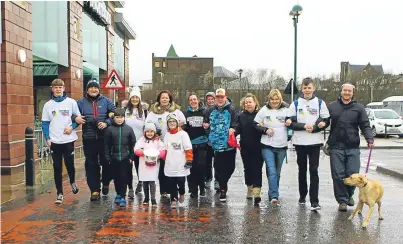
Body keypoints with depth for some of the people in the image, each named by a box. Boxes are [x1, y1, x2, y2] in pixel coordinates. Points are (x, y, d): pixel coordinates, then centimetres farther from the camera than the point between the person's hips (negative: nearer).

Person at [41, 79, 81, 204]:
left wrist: (72, 127, -12)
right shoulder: (48, 105, 4)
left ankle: (72, 182, 35)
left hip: (68, 139, -1)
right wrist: (47, 138, -4)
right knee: (57, 167, 3)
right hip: (54, 141, 1)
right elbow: (45, 123, 5)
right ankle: (60, 193, 11)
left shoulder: (71, 102, 0)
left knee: (69, 164, 4)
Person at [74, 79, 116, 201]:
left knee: (106, 162, 7)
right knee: (91, 165, 3)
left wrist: (107, 123, -13)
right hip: (89, 139, 0)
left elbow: (115, 114, 3)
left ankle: (105, 183, 33)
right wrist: (75, 118, -12)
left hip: (104, 137, 0)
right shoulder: (81, 102, 5)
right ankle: (95, 190, 11)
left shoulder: (106, 101, 5)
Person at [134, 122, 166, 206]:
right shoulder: (142, 139, 5)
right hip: (143, 165, 2)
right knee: (144, 182, 9)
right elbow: (136, 149, -3)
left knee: (152, 182, -6)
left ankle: (153, 199, 1)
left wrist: (158, 153, -21)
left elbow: (163, 151, -2)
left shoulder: (157, 140, 4)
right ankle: (146, 198, 24)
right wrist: (142, 152, -22)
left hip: (154, 165, -2)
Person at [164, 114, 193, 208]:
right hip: (170, 165, 4)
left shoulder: (183, 134, -7)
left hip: (181, 165, -4)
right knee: (172, 184, 5)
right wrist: (165, 159, 14)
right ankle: (174, 200, 17)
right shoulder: (167, 135, 9)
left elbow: (188, 149, -8)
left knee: (181, 182, -2)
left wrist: (189, 161, -11)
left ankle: (182, 194, 27)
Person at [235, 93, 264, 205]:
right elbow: (238, 129, 5)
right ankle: (250, 189, 33)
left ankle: (256, 192, -9)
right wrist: (233, 131, -14)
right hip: (245, 148, 4)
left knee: (257, 169, -6)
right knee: (247, 168, 15)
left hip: (258, 147, -4)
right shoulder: (241, 116, 7)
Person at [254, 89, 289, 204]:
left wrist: (289, 137, -4)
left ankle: (272, 194, 27)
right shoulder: (263, 111, 0)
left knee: (277, 172, 13)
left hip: (281, 146, 2)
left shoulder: (286, 110, 0)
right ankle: (274, 196, -13)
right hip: (267, 146, -2)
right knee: (271, 171, -12)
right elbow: (256, 125, 4)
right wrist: (265, 130, -11)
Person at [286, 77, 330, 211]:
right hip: (300, 142, 1)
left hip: (315, 142, -1)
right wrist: (304, 126, -15)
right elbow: (289, 123, -1)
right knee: (302, 170, 12)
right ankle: (302, 195, 28)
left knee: (313, 171, -6)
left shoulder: (320, 103, 4)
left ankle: (314, 201, -6)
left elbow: (325, 122, 1)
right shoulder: (296, 103, 5)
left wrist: (313, 128, -15)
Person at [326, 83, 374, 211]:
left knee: (353, 174, 1)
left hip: (353, 148, 0)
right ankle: (342, 200, 14)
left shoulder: (359, 108, 7)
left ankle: (349, 195, 28)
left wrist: (370, 139, -12)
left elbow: (365, 126, 3)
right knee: (338, 175, 0)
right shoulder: (331, 106, 7)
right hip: (336, 147, 0)